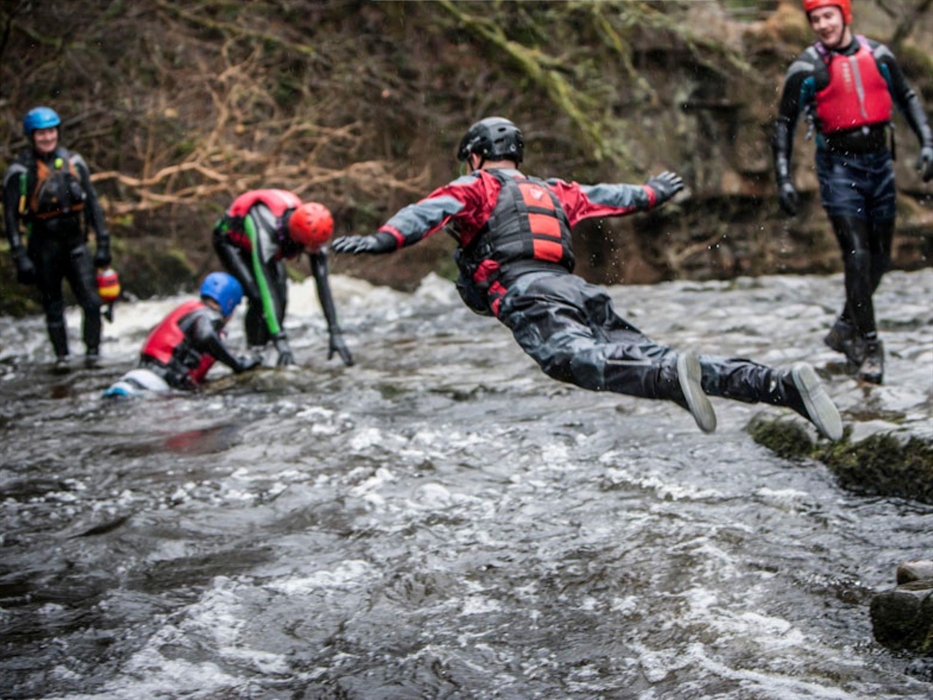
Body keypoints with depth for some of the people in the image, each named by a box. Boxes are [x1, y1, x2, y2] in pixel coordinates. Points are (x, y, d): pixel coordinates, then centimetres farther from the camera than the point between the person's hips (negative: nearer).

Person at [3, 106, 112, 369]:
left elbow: (93, 204, 10)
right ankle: (61, 355, 15)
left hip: (76, 244, 2)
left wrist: (103, 243, 6)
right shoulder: (20, 172, -6)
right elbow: (11, 217, -5)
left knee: (91, 302, -9)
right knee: (53, 306, 6)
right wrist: (20, 257, -11)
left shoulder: (74, 163, 5)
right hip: (44, 247, -2)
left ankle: (93, 351, 2)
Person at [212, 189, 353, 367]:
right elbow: (265, 288, -50)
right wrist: (280, 341, -53)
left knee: (280, 298, -10)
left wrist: (335, 334, -32)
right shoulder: (267, 232, -48)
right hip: (231, 241, -5)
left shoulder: (313, 234, -31)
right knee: (258, 296, -25)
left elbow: (323, 284, -28)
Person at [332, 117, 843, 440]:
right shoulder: (555, 192, 34)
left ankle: (672, 378, -61)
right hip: (580, 292, 6)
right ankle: (783, 385, -21)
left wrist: (384, 239, -16)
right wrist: (653, 193, 64)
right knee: (652, 358, -6)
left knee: (573, 358, -32)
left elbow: (437, 208, -1)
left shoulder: (477, 186, 18)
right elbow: (608, 198, 44)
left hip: (529, 296, -6)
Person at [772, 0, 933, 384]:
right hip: (839, 167, -4)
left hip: (879, 163, 4)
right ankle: (870, 347, -6)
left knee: (880, 255, 9)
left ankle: (845, 329, 27)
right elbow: (784, 124, -2)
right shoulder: (807, 68, -6)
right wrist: (784, 179, -8)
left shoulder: (878, 55, 4)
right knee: (857, 256, -12)